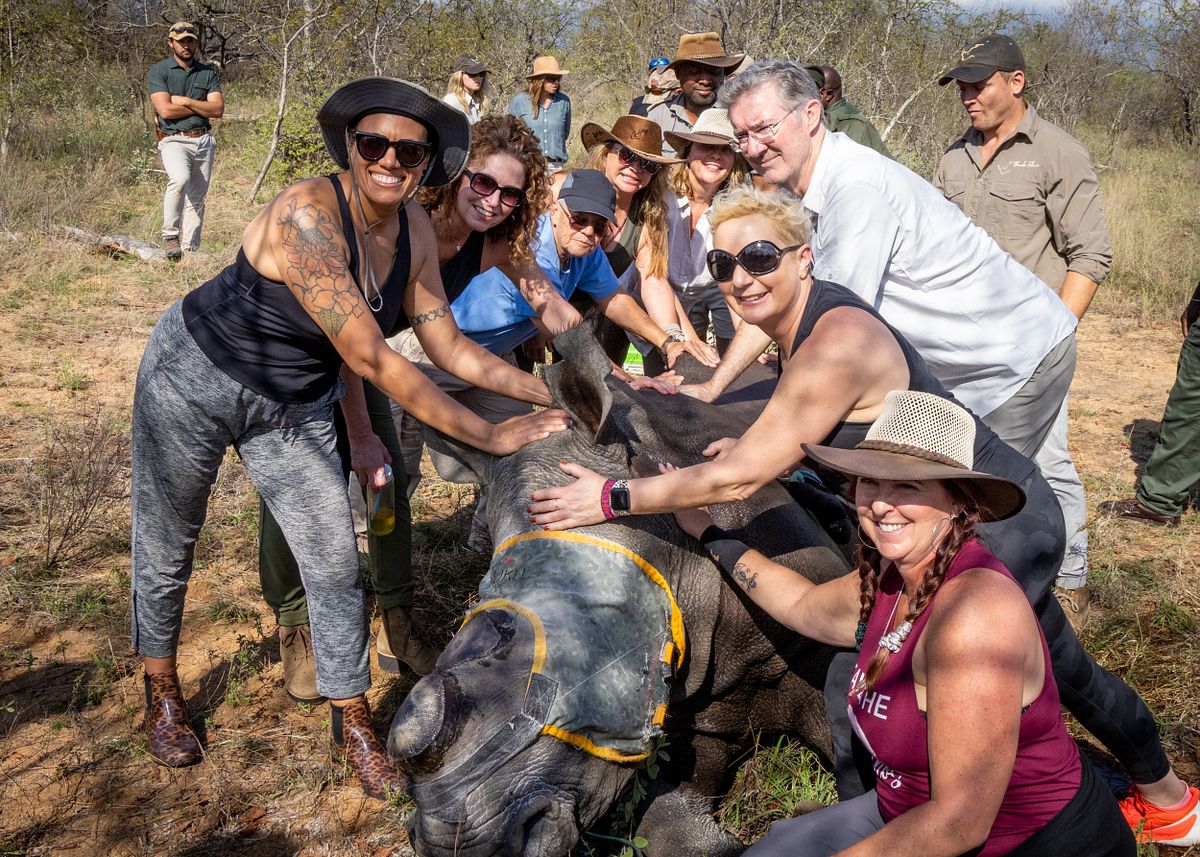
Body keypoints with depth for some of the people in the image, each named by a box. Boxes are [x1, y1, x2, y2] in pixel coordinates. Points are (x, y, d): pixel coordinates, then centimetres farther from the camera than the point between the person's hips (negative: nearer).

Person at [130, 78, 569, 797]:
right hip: (195, 378, -5)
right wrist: (491, 436, -33)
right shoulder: (307, 213, -33)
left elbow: (450, 345, -7)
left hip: (296, 407, 5)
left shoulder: (413, 226, -10)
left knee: (337, 566, 2)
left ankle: (354, 725, 22)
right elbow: (372, 360, -36)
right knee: (167, 552, 13)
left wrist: (557, 393, -15)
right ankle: (163, 692, 41)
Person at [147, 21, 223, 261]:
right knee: (180, 179, -31)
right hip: (174, 140, -5)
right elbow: (165, 109, -13)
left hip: (203, 140, 5)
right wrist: (202, 107, -5)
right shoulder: (159, 71, 0)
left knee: (197, 198, 6)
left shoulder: (208, 72, 11)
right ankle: (170, 235, -18)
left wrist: (185, 101, -8)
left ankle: (190, 249, 12)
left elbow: (218, 110, 0)